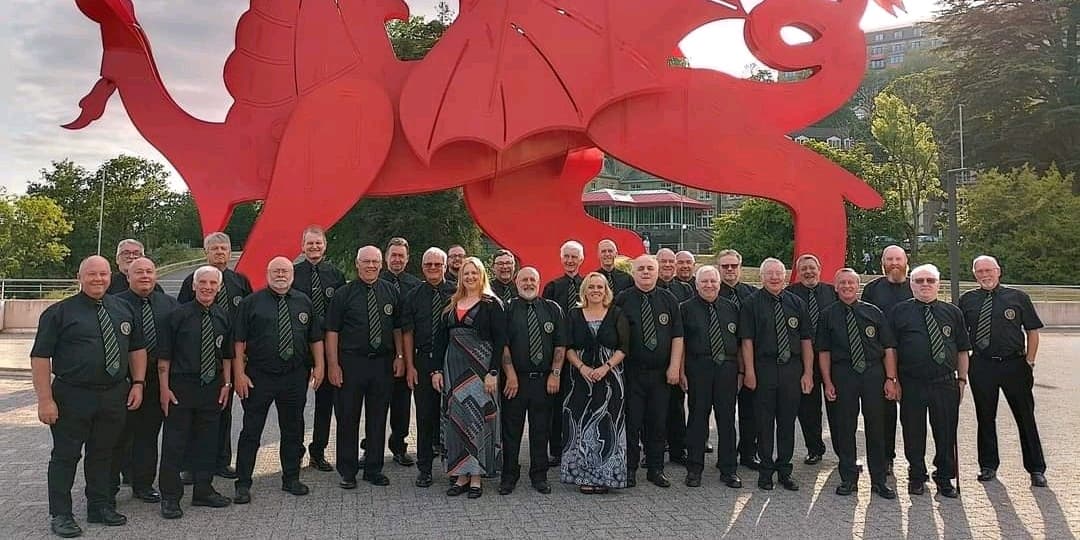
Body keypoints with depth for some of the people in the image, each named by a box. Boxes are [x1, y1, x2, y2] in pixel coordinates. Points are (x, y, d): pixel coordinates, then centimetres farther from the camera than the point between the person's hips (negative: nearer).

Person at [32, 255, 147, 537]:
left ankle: (101, 507, 28)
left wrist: (137, 383, 6)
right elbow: (40, 357, -8)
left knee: (103, 454, 16)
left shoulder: (124, 310, 9)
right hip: (72, 397, -4)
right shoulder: (59, 312, -5)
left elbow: (137, 349, 16)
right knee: (65, 456, 5)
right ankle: (60, 515, 17)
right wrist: (45, 400, -14)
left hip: (114, 396, 4)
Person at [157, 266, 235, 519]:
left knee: (207, 441, 13)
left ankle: (203, 491, 27)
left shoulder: (223, 317, 6)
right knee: (174, 442, 1)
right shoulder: (178, 315, -6)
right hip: (181, 387, -4)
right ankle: (170, 497, 13)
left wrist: (226, 384, 9)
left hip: (212, 388, 4)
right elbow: (164, 356, -4)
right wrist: (164, 389, -8)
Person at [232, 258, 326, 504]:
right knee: (251, 431, 2)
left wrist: (318, 366, 2)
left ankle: (291, 479, 26)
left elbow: (315, 338, 11)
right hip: (259, 377, -3)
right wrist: (239, 373, -10)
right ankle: (243, 484, 12)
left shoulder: (304, 302, 9)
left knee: (293, 430, 13)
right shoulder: (251, 303, -1)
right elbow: (239, 341, -4)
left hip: (296, 377, 3)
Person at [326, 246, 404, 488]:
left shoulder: (391, 292, 7)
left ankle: (374, 469, 23)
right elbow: (332, 332, -4)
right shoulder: (343, 294, -2)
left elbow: (397, 328, 12)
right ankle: (347, 472, 16)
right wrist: (333, 365, -9)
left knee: (378, 418, 10)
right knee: (348, 418, 4)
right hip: (351, 362, -3)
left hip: (383, 362, 3)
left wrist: (400, 356, 4)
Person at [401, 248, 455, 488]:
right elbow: (407, 332, 5)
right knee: (425, 415, 7)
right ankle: (424, 467, 18)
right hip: (423, 362, 1)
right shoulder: (413, 296, 5)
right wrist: (410, 365, -1)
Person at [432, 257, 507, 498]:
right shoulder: (452, 304, 13)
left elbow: (500, 341, -7)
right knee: (455, 419, 5)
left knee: (477, 416, -4)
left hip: (480, 367, -5)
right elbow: (441, 338, 12)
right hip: (453, 367, 5)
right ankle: (461, 476, 13)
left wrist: (492, 373, -15)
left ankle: (476, 478, 4)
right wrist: (437, 370, 4)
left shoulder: (492, 304, -2)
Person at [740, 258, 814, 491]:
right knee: (764, 421, 5)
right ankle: (766, 470, 18)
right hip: (763, 368, -3)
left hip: (792, 369, 3)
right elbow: (747, 340, -6)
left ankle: (784, 470, 23)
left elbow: (806, 340, 7)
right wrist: (749, 372, -11)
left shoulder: (796, 303, 7)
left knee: (788, 421, 10)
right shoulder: (752, 303, -2)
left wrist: (808, 373, 1)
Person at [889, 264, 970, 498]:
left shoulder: (952, 312, 9)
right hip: (911, 384, -1)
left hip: (946, 384, 2)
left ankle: (944, 477, 25)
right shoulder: (900, 312, 2)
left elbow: (962, 350, 11)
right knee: (913, 433, 8)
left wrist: (962, 379, 5)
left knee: (946, 433, 8)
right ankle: (916, 477, 24)